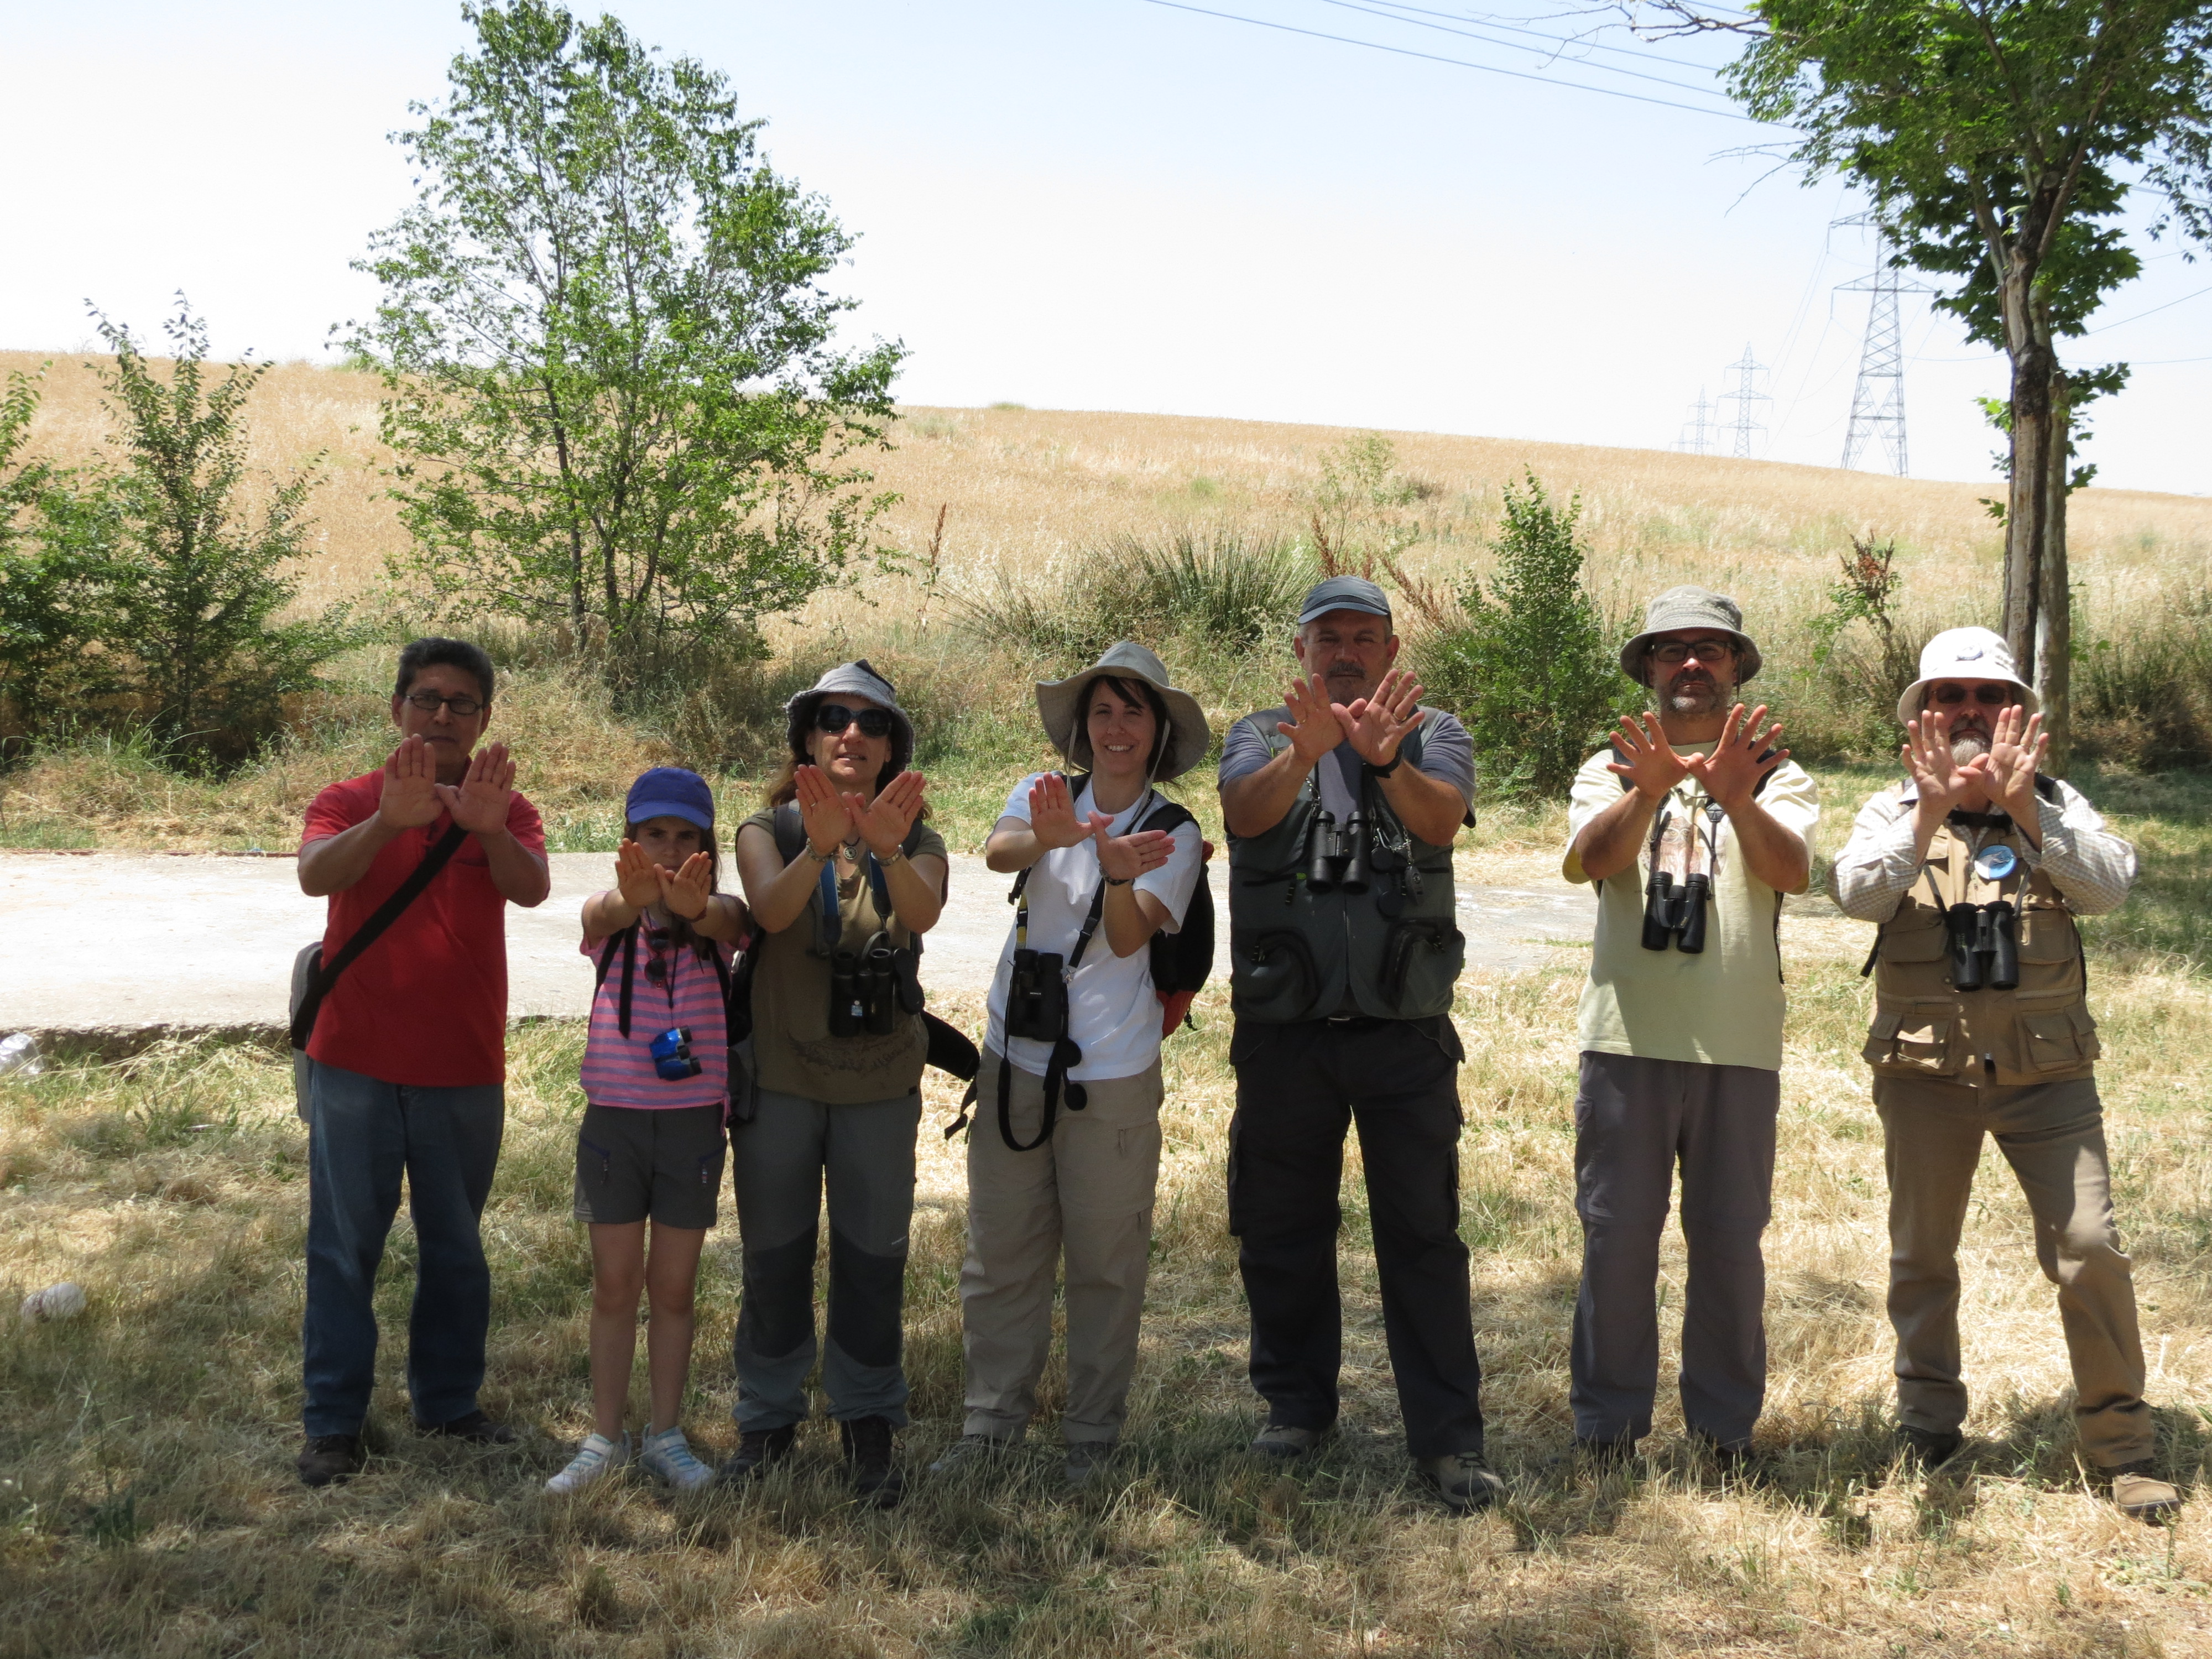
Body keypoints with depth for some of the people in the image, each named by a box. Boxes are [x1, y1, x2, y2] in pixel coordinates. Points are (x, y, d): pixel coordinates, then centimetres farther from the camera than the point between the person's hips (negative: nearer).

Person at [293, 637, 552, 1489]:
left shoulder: (506, 814, 3)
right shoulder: (349, 803, 0)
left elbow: (531, 888, -17)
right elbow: (316, 874, -21)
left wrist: (488, 829, -39)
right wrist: (390, 820, -40)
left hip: (465, 1068, 2)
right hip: (355, 1063, -1)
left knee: (455, 1247, 11)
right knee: (344, 1245, 2)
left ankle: (448, 1402, 24)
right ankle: (332, 1422, 9)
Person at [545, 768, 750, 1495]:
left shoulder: (720, 912, -2)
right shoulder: (608, 915, -2)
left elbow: (723, 918, -27)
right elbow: (609, 914, -27)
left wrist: (692, 904, -53)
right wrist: (635, 897, -53)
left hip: (693, 1118, 0)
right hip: (615, 1114, 0)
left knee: (674, 1286, 9)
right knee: (614, 1285, 6)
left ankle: (666, 1436, 20)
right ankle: (605, 1440, 17)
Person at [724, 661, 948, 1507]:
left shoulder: (918, 842, 3)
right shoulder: (769, 830, 2)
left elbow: (923, 914, -21)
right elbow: (771, 909, -21)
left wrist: (889, 851, -42)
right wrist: (821, 847, -41)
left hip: (880, 1085, 0)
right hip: (779, 1076, 0)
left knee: (873, 1258, 4)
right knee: (774, 1255, 7)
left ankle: (869, 1425, 16)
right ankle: (767, 1418, 20)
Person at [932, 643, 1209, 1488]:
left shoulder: (1173, 833, -2)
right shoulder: (1044, 796, 2)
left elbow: (1129, 937, -15)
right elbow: (996, 851, -20)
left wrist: (1121, 875, -36)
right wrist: (1047, 839, -43)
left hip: (1113, 1073, -2)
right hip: (1014, 1059, 2)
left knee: (1105, 1260, 5)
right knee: (1000, 1252, 8)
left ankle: (1093, 1433, 18)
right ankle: (991, 1420, 20)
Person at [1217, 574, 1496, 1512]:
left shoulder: (1432, 736, 5)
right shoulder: (1261, 738, 7)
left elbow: (1441, 819, -17)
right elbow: (1248, 810, -16)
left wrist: (1387, 761, -38)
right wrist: (1305, 750, -38)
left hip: (1405, 1026, -1)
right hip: (1282, 1030, 2)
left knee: (1423, 1233, -1)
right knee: (1281, 1231, 11)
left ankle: (1449, 1440, 4)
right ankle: (1296, 1406, 28)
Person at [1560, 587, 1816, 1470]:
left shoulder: (1777, 775, 10)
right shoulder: (1612, 769, 12)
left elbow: (1793, 871, -10)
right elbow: (1587, 859, -10)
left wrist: (1737, 800, -29)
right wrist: (1650, 790, -29)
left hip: (1740, 1041, 0)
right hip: (1627, 1034, 0)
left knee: (1731, 1239, 4)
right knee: (1617, 1232, 1)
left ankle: (1726, 1422, 16)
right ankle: (1608, 1417, 13)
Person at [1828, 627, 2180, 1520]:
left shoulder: (2055, 805, 5)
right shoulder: (1893, 812, 3)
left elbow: (2111, 885, -14)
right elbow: (1857, 892, -17)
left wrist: (2021, 809, -24)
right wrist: (1931, 812, -28)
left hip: (2046, 1070, 0)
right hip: (1926, 1071, 1)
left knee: (2090, 1250, -7)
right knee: (1922, 1256, 10)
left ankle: (2122, 1444, 7)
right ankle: (1928, 1427, 26)